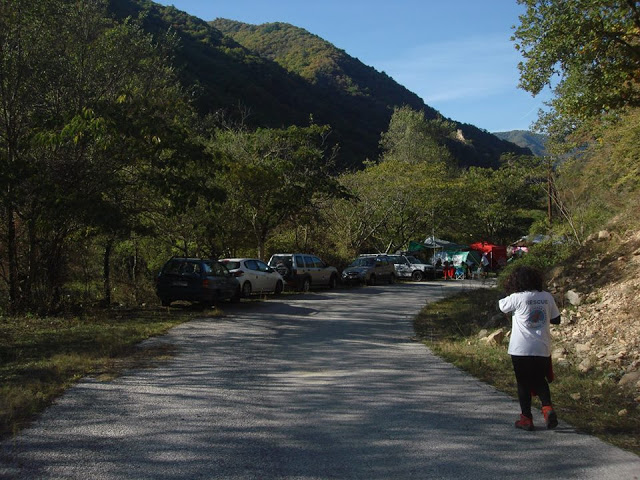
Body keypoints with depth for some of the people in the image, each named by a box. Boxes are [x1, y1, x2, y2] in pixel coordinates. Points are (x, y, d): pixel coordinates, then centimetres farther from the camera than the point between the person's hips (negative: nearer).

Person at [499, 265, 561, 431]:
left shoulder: (517, 298, -12)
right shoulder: (547, 297, 0)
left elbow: (501, 305, 7)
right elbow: (556, 319, 10)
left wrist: (509, 293, 20)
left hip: (521, 349, -4)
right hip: (542, 349, 4)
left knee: (523, 383, 9)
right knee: (540, 380, 19)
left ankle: (526, 418, 12)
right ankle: (547, 407, -2)